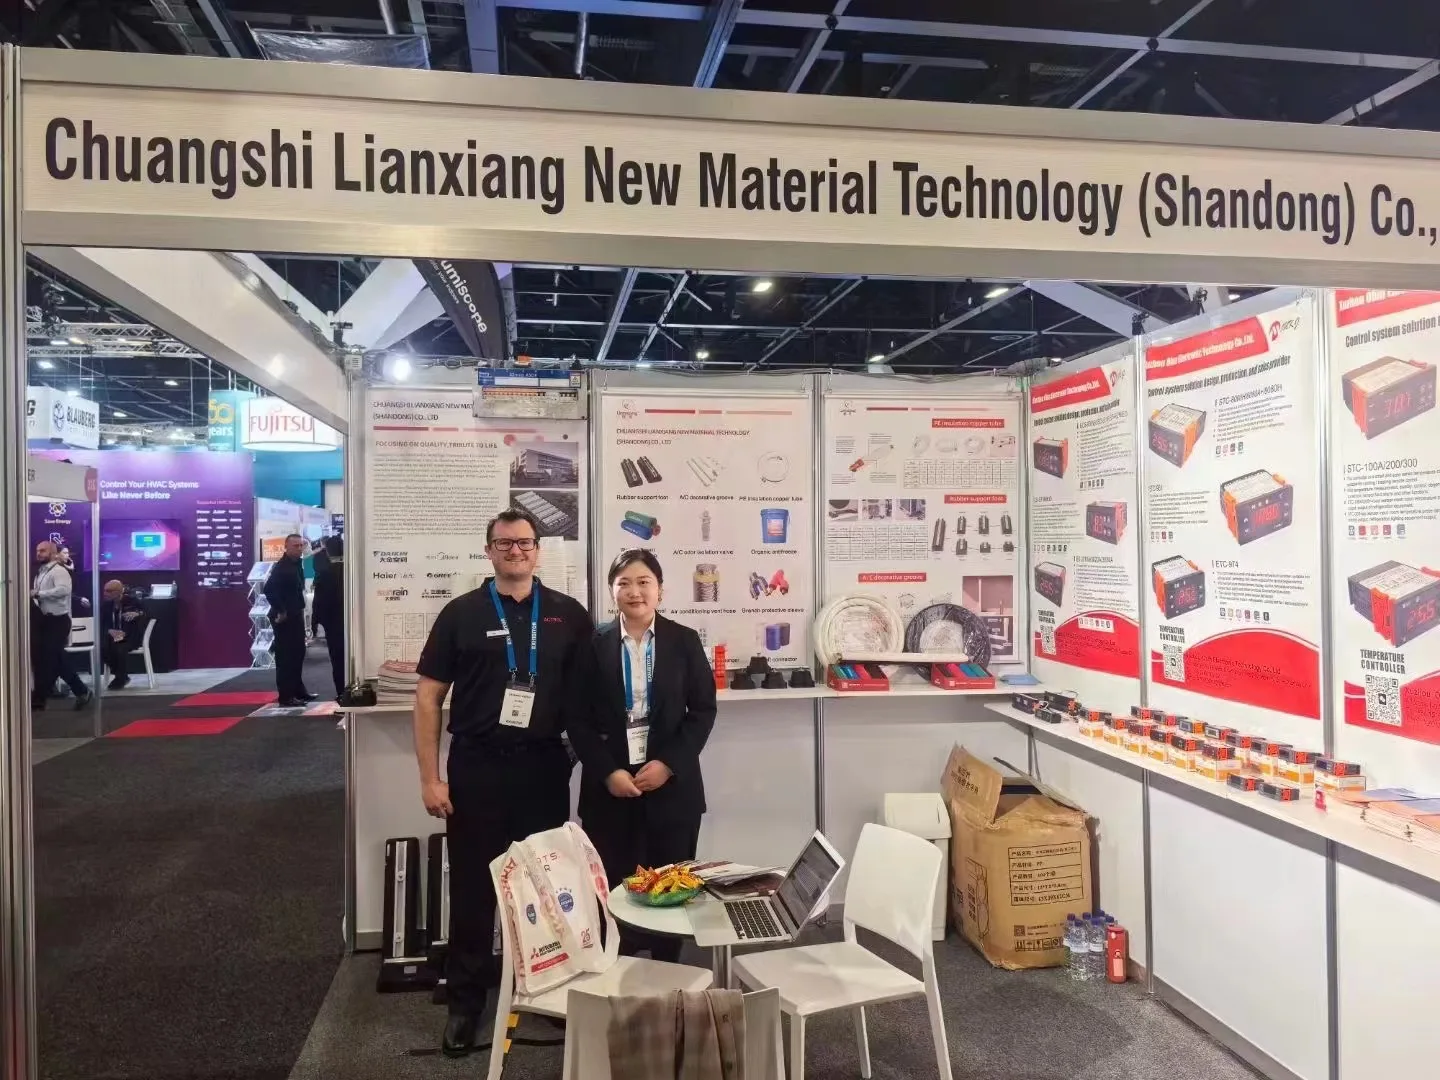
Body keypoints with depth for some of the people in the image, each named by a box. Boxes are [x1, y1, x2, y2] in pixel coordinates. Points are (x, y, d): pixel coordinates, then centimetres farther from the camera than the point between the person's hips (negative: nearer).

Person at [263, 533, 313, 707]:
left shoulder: (297, 564, 12)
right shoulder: (281, 566, -16)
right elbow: (269, 590, -25)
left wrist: (300, 608, 11)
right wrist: (280, 611, -21)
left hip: (296, 615, 9)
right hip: (284, 618, -9)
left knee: (298, 653, 16)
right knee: (285, 656, -5)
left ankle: (299, 690, 26)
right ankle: (286, 696, -1)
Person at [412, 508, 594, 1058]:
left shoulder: (569, 615, 3)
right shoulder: (461, 613, -1)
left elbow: (588, 693, 7)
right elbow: (428, 696, -1)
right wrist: (430, 777, -5)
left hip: (545, 766, 1)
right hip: (476, 767, -1)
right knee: (473, 887, 8)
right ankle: (466, 1001, 25)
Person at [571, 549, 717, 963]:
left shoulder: (685, 641, 3)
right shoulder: (594, 644, 1)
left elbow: (703, 710, 1)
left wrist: (668, 764, -9)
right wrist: (608, 772, -10)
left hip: (672, 783, 1)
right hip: (609, 786, 0)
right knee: (612, 887, 1)